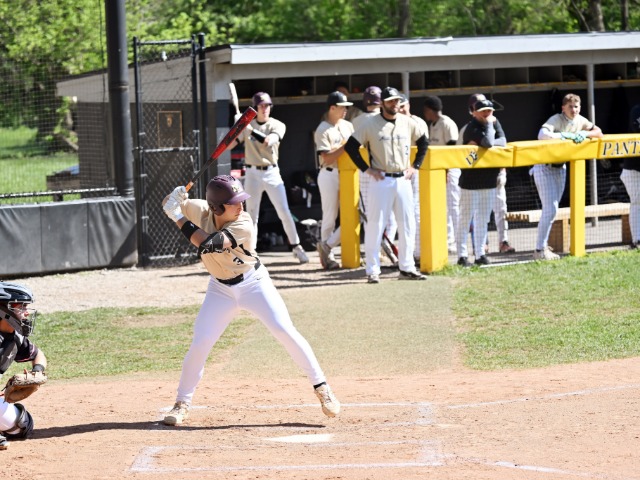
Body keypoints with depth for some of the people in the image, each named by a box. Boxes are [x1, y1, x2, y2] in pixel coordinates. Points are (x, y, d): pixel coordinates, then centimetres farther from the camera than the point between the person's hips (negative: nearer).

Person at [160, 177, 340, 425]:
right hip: (221, 289, 3)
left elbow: (207, 244, -38)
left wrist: (179, 218, -33)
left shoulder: (243, 226, -28)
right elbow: (168, 205, -2)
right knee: (200, 345, -6)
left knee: (286, 332, -15)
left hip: (253, 283, -3)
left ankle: (322, 388, -4)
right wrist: (176, 198, -25)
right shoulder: (201, 211, -15)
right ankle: (182, 404, 9)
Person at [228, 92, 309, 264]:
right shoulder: (247, 125, 4)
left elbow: (268, 141, -19)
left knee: (284, 212, -3)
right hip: (252, 173, 1)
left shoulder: (277, 126, 1)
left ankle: (296, 247, 8)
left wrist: (250, 129, -25)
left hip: (272, 173, -1)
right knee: (251, 214, 2)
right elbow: (228, 146, -2)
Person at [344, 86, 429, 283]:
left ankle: (406, 268, 14)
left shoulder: (408, 123, 7)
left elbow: (423, 143, 20)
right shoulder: (371, 125, -5)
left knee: (408, 224, 6)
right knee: (375, 225, -4)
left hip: (403, 180, 4)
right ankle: (372, 270, 0)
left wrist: (415, 166, 10)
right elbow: (350, 146, -5)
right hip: (381, 180, -4)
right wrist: (366, 169, -8)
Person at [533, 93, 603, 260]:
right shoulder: (556, 119, -21)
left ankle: (543, 245, 24)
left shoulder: (580, 121, 2)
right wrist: (565, 135, -33)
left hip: (561, 168, 8)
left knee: (553, 209, 12)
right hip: (544, 168, -8)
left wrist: (584, 133, -15)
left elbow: (598, 132, 4)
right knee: (550, 209, -13)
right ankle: (539, 250, -10)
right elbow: (542, 135, -38)